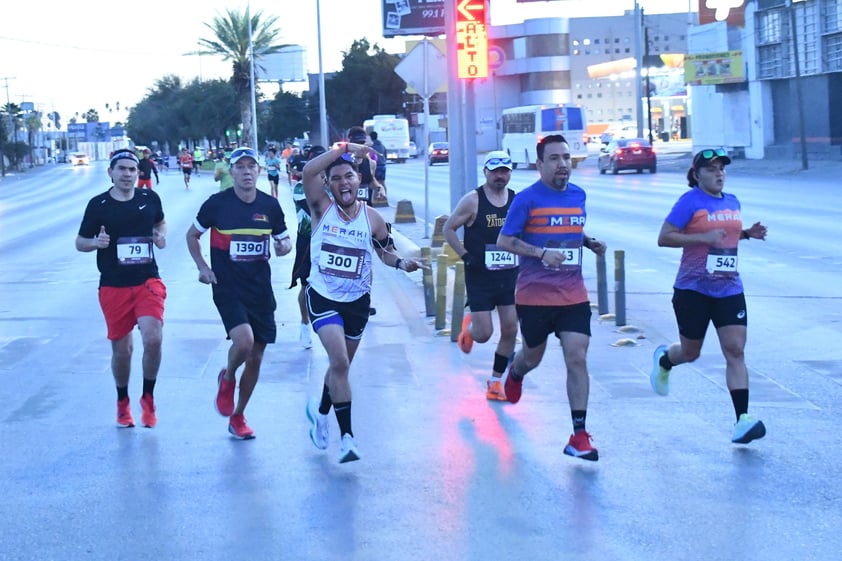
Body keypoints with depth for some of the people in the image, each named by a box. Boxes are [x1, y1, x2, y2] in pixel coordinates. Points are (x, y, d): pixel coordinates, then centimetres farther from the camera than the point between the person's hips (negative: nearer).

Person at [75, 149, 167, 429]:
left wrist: (162, 237, 1)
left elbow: (161, 222, 23)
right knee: (121, 349, 7)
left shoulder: (150, 198, 3)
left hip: (148, 282, 0)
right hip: (113, 287, 0)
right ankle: (122, 403, 31)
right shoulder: (98, 204, -2)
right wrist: (96, 242, -15)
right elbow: (80, 242, 6)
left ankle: (148, 398, 6)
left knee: (153, 339, -17)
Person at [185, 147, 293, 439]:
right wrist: (202, 267, -2)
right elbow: (192, 235, 9)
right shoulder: (217, 203, -5)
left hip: (260, 290, 4)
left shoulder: (270, 205, 2)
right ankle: (227, 378, 8)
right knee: (243, 340, -26)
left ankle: (238, 417, 26)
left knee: (255, 358, 7)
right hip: (227, 288, -4)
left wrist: (284, 246, -9)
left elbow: (284, 240, 15)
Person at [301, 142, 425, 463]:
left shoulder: (372, 218, -3)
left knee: (340, 365, 18)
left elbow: (385, 250, 11)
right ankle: (347, 436, -13)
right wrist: (345, 149, -23)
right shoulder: (323, 208, -9)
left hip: (357, 301, 3)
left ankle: (321, 410, 47)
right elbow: (309, 171, -24)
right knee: (339, 362, -19)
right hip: (323, 297, -3)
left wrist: (401, 263, -11)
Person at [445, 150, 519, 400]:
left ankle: (495, 381, 16)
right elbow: (449, 228, -4)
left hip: (509, 276, 4)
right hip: (480, 277, -4)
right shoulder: (473, 201, -9)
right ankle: (468, 325, 33)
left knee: (510, 330, 1)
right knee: (484, 334, -5)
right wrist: (466, 256, -11)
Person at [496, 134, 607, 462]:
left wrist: (590, 242, 3)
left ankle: (579, 436, -5)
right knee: (533, 357, 15)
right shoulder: (527, 199, -9)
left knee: (577, 359, -8)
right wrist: (542, 253, -22)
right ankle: (516, 372, 54)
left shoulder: (578, 195, 7)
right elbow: (504, 241, -9)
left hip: (574, 296, 3)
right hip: (535, 296, -3)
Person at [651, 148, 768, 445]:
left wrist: (748, 233, 8)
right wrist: (702, 237, -22)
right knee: (691, 352, 10)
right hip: (693, 289, -4)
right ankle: (663, 360, 47)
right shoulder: (690, 201, -9)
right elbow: (664, 238, -13)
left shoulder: (733, 202, 11)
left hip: (729, 289, 4)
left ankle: (742, 420, -11)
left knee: (735, 351, -8)